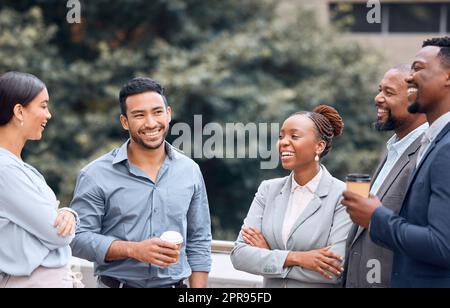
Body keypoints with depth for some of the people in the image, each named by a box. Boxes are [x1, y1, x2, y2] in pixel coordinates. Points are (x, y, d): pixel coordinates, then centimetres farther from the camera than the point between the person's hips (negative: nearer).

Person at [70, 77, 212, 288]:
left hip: (174, 283, 3)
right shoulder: (96, 175, -7)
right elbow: (79, 238, -11)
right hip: (117, 282, -3)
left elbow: (199, 243, 7)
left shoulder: (190, 171, 3)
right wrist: (133, 250, -22)